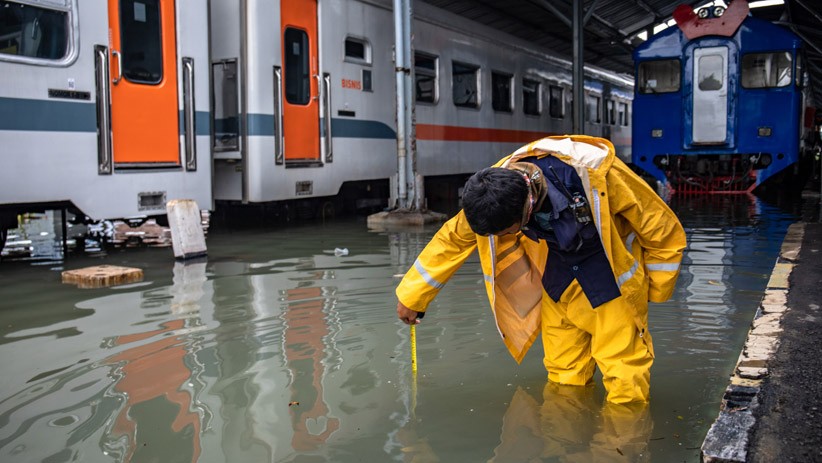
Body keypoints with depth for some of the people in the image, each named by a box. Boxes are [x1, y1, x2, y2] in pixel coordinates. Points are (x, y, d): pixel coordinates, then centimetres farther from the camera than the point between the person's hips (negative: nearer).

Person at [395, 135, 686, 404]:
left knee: (624, 381, -6)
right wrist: (411, 296, 0)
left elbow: (662, 227, -18)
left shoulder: (597, 174, -34)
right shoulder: (496, 188, -21)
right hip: (558, 283, 4)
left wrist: (655, 290, -4)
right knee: (563, 381, 8)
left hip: (613, 279, -4)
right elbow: (453, 238, -5)